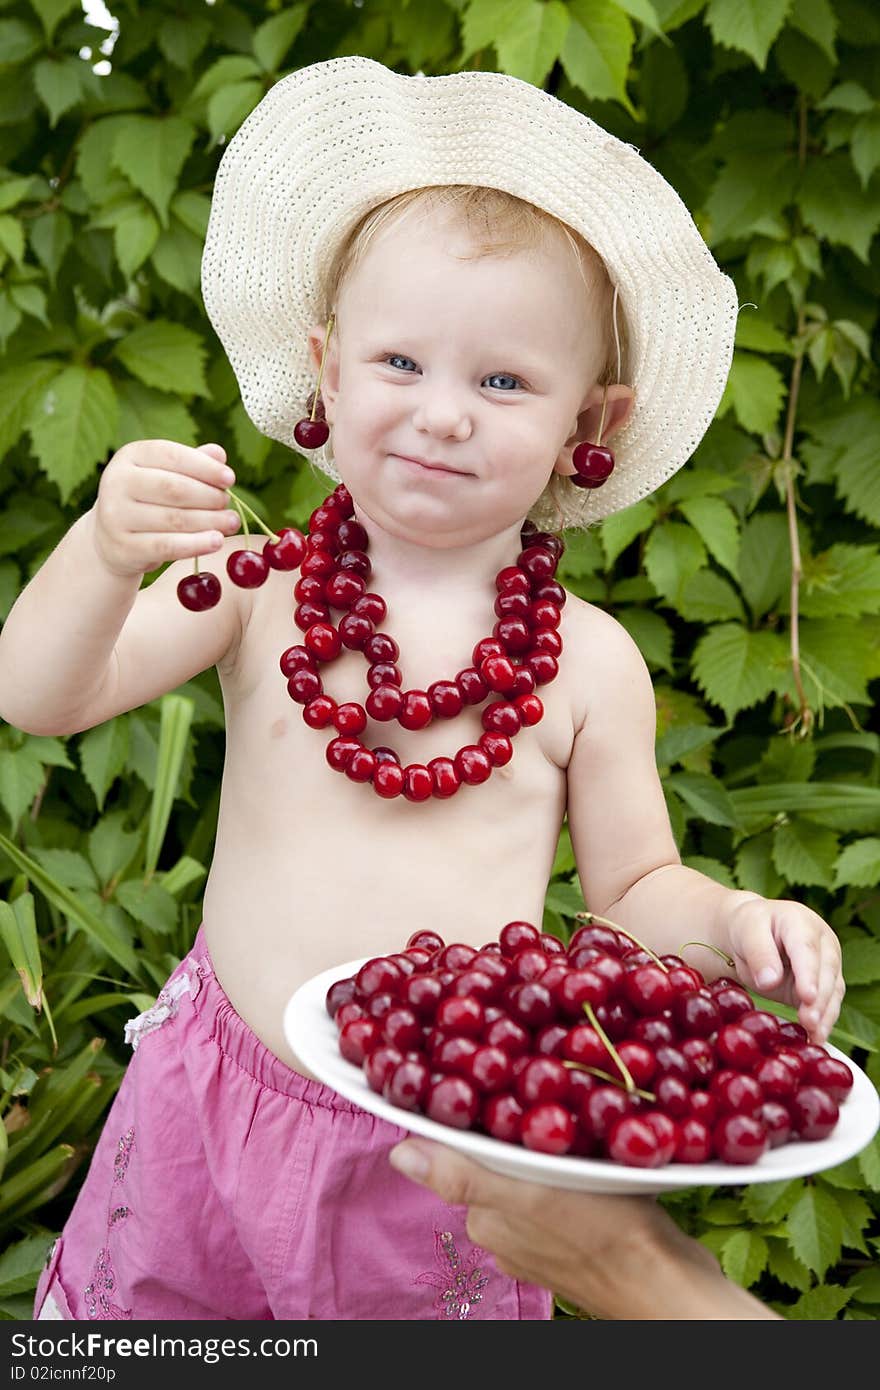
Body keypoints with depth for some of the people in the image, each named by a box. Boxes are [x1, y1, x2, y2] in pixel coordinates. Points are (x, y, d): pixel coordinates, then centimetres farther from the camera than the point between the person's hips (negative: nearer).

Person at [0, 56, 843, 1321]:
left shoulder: (589, 662, -6)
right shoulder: (259, 589, -7)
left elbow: (634, 888, 4)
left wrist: (732, 922, -17)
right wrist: (108, 551, -30)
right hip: (220, 1107, 1)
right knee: (137, 1306, 17)